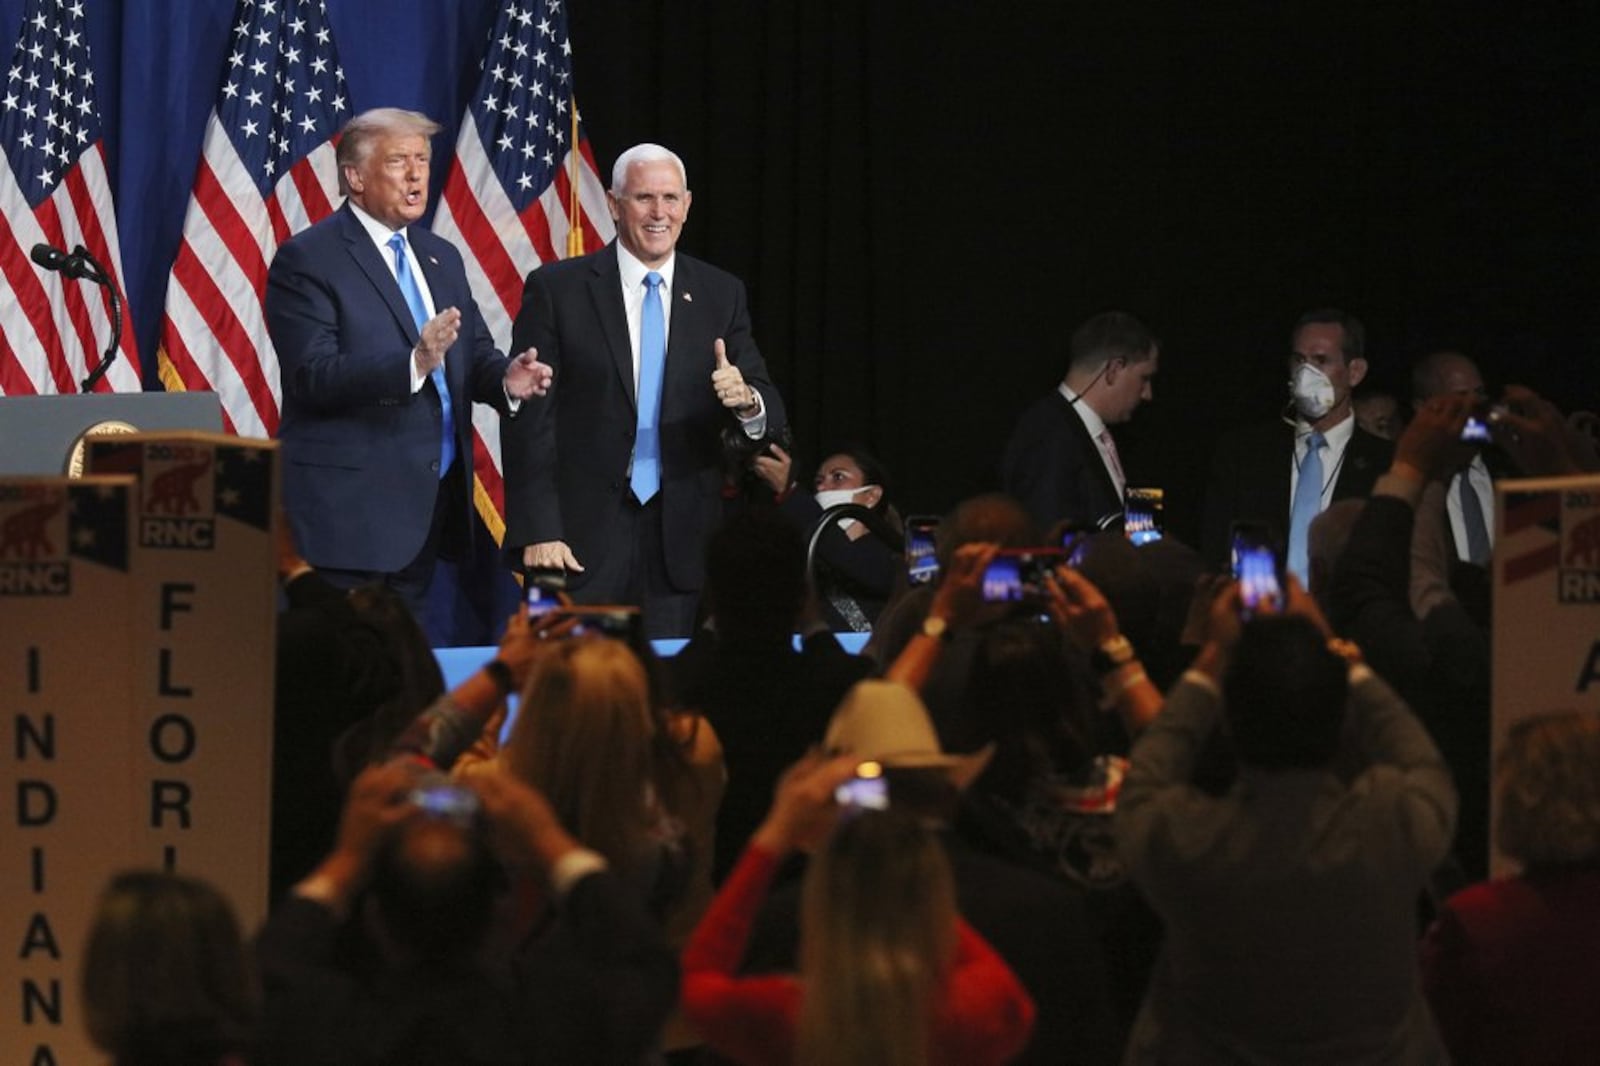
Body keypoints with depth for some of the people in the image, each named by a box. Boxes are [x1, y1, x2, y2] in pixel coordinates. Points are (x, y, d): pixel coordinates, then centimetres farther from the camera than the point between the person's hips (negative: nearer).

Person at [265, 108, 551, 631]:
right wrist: (413, 363, -31)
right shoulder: (306, 259, -8)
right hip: (349, 505, -7)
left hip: (430, 505, 7)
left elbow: (474, 354, 17)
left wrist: (505, 378, -8)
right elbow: (314, 376, -18)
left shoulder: (443, 257, 17)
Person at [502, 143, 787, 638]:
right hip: (582, 536, -2)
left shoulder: (721, 294, 10)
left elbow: (769, 412, 8)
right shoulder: (556, 289, 1)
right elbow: (528, 419, -2)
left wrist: (746, 400, -18)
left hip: (681, 538, 2)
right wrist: (538, 532, -10)